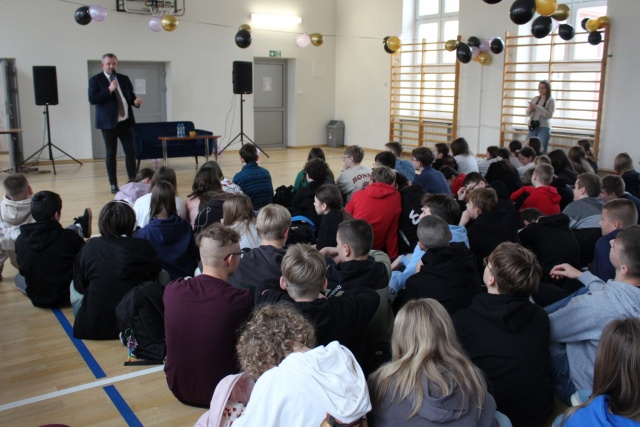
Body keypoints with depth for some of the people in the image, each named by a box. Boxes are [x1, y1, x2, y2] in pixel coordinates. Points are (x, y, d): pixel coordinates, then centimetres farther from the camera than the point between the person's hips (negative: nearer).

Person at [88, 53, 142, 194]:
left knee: (130, 152, 0)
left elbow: (130, 96, 17)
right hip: (109, 123, -4)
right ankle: (113, 185, 9)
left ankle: (133, 181, 7)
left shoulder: (124, 79, 12)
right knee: (111, 154, 3)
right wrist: (109, 90, -18)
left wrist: (136, 101, -6)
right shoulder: (95, 80, -1)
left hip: (126, 122, 4)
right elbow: (92, 100, -12)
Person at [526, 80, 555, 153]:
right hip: (532, 127, 4)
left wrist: (537, 107, -17)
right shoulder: (534, 99, 12)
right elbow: (528, 113, 14)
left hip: (544, 128, -4)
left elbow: (549, 115, -12)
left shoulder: (551, 100, 0)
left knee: (541, 151, -8)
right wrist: (530, 109, -9)